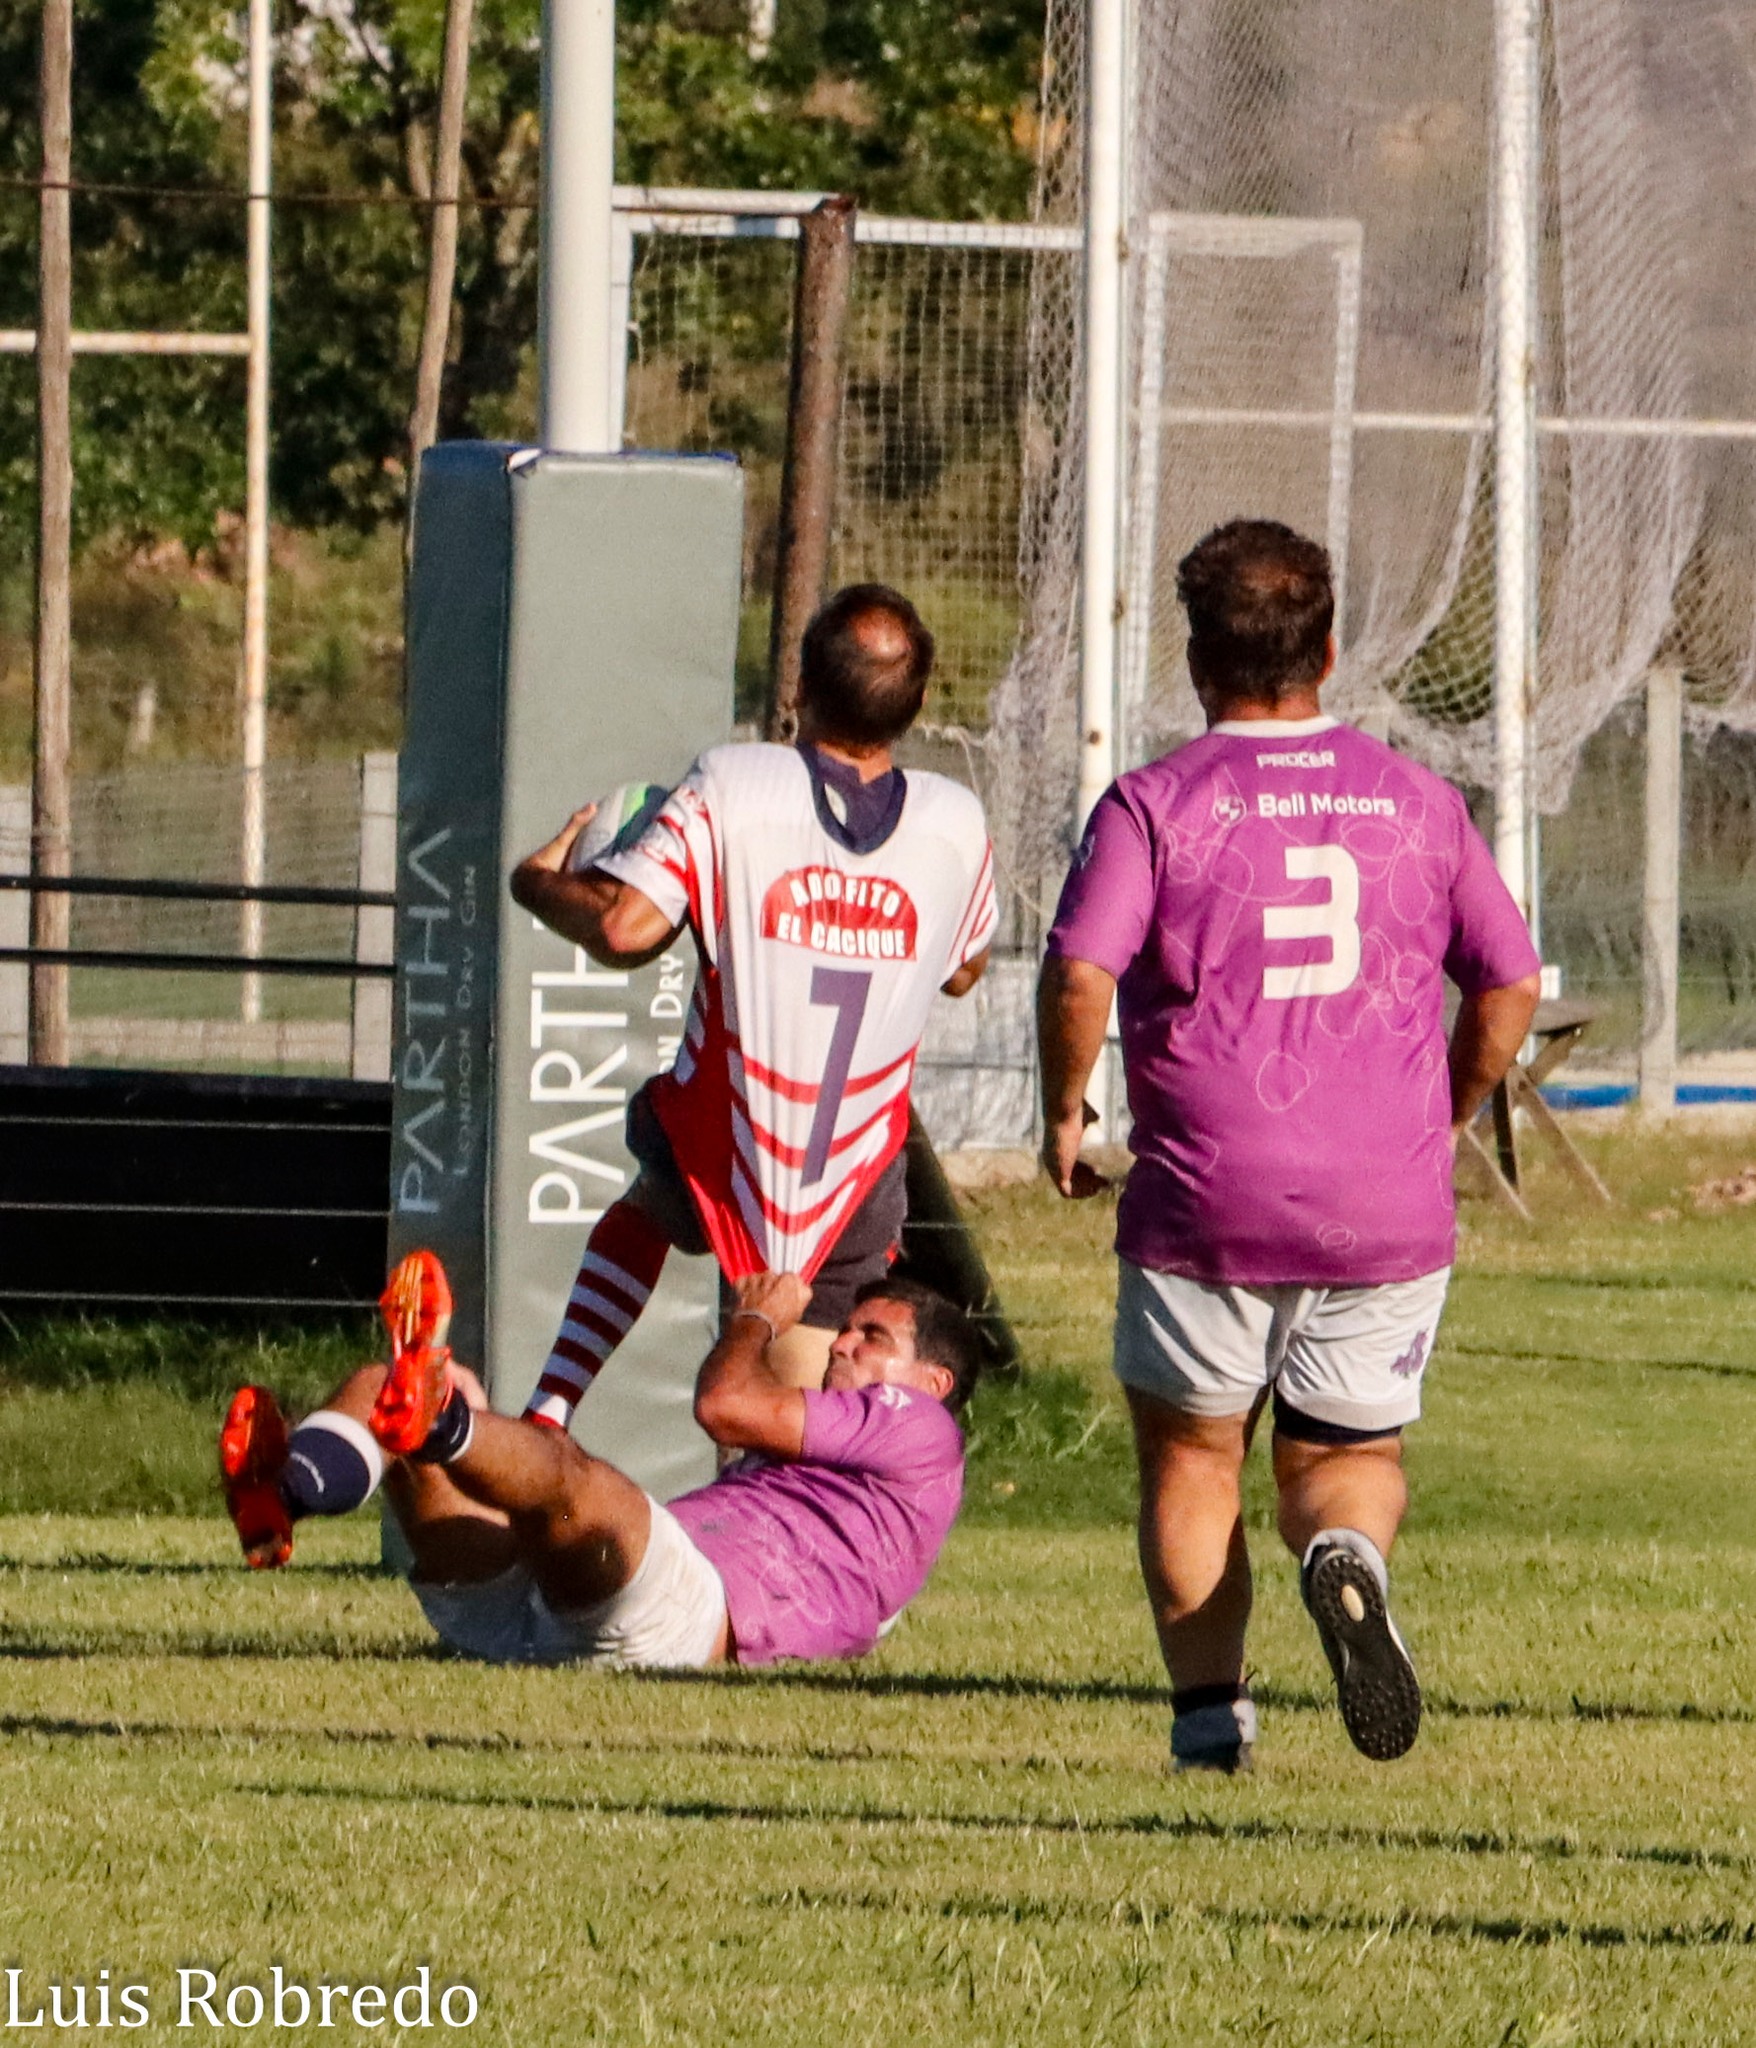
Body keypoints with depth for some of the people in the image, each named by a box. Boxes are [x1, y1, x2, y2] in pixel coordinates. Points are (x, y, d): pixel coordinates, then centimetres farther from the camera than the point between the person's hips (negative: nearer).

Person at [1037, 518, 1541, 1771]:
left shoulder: (1154, 803, -3)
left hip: (1206, 1201, -2)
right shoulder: (1419, 802, 7)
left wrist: (1064, 1113, 1)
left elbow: (1080, 974, -15)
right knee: (1351, 1451, 14)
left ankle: (1211, 1702, 5)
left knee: (1190, 1459, 15)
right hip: (1390, 1217, 2)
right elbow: (1511, 986, 9)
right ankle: (1350, 1556, -19)